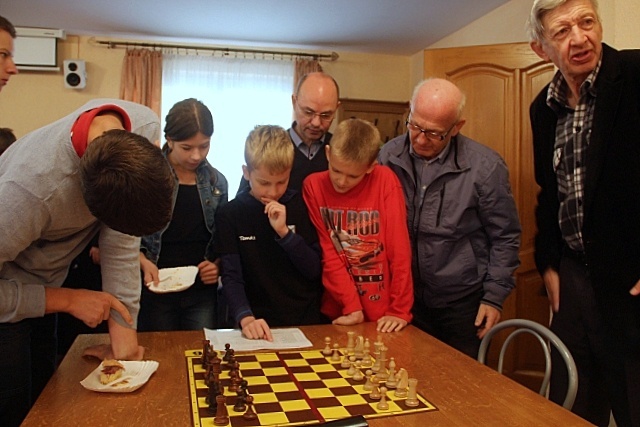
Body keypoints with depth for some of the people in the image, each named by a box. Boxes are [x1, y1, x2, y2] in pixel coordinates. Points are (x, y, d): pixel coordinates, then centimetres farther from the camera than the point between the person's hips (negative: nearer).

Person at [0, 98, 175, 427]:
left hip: (42, 283, 6)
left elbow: (122, 239, -19)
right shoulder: (31, 187, -41)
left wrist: (123, 329, -19)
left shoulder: (144, 127, -24)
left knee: (43, 397, 17)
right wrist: (69, 300, -22)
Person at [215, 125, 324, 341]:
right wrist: (245, 318, -23)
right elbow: (231, 277, -6)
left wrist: (284, 231, -14)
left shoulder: (301, 205, 2)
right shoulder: (230, 214, -2)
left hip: (306, 321, 1)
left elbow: (314, 270, 0)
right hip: (259, 325, 0)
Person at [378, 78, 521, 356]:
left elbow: (504, 237, -4)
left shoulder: (485, 167, -14)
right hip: (405, 299, 3)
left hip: (463, 302, -2)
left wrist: (494, 297, -5)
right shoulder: (389, 156, -6)